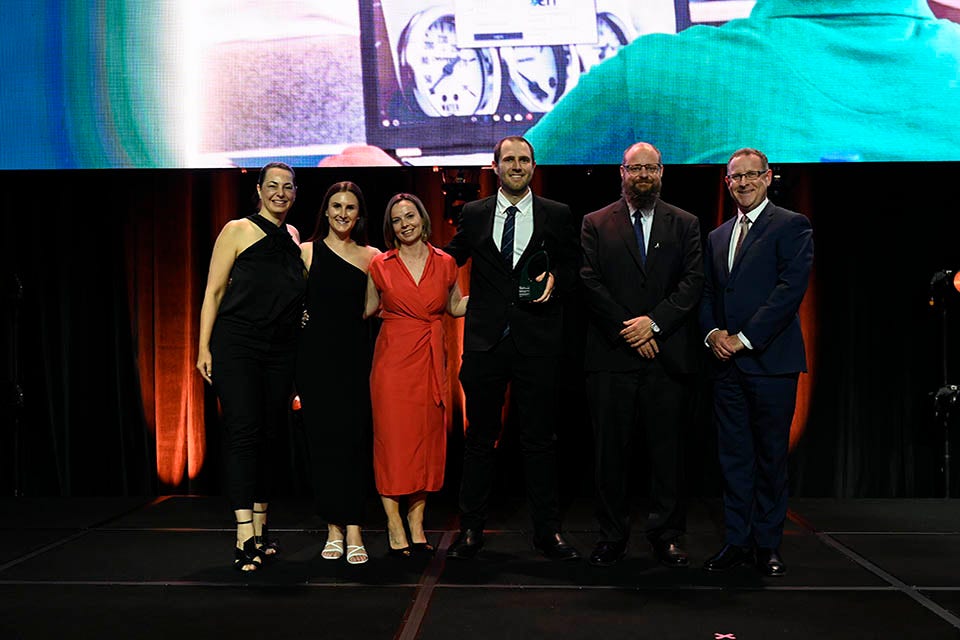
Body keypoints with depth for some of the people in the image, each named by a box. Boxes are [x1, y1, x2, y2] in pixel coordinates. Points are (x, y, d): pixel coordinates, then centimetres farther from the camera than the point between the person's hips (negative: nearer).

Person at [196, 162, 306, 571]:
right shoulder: (238, 231, 0)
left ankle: (261, 532, 16)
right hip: (237, 344, -5)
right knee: (242, 433, -11)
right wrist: (205, 346, -10)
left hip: (280, 350, 5)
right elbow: (214, 291, -3)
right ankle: (246, 537, -12)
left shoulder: (293, 237, 15)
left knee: (268, 437, 7)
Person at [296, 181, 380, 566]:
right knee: (323, 439, 1)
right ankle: (333, 529, 11)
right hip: (316, 356, 0)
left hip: (355, 354, 1)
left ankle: (353, 531, 0)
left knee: (354, 439, -5)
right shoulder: (306, 252, 6)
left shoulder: (371, 257, 10)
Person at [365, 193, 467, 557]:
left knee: (427, 438, 4)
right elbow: (367, 310, 13)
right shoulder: (380, 265, 3)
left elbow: (455, 306, 18)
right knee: (393, 439, -3)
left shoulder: (445, 263, 7)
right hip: (393, 359, -2)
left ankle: (416, 526, 15)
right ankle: (395, 529, 6)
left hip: (431, 360, 2)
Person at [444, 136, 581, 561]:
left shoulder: (557, 215, 7)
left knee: (539, 439, 6)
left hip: (537, 340, -1)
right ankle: (471, 529, 19)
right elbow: (449, 260, 16)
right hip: (485, 341, 1)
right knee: (479, 438, 8)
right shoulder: (474, 214, 9)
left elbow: (572, 265, 11)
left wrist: (556, 280, -8)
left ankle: (547, 531, 18)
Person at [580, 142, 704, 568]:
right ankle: (612, 536, 16)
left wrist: (654, 321, -12)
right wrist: (628, 329, -10)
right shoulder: (595, 224, 9)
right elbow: (590, 283, -1)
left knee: (667, 451, 5)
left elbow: (694, 281, 1)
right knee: (611, 451, 4)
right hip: (611, 357, -1)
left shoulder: (685, 225, 12)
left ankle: (666, 536, 18)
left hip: (668, 357, 1)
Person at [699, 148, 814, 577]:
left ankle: (768, 545, 14)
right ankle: (737, 542, 16)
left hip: (770, 360, -5)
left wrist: (744, 338, -14)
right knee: (733, 456, 8)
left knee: (771, 457, 3)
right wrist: (712, 332, -2)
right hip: (727, 363, 5)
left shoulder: (791, 226, -1)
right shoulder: (717, 236, 19)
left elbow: (791, 288, -11)